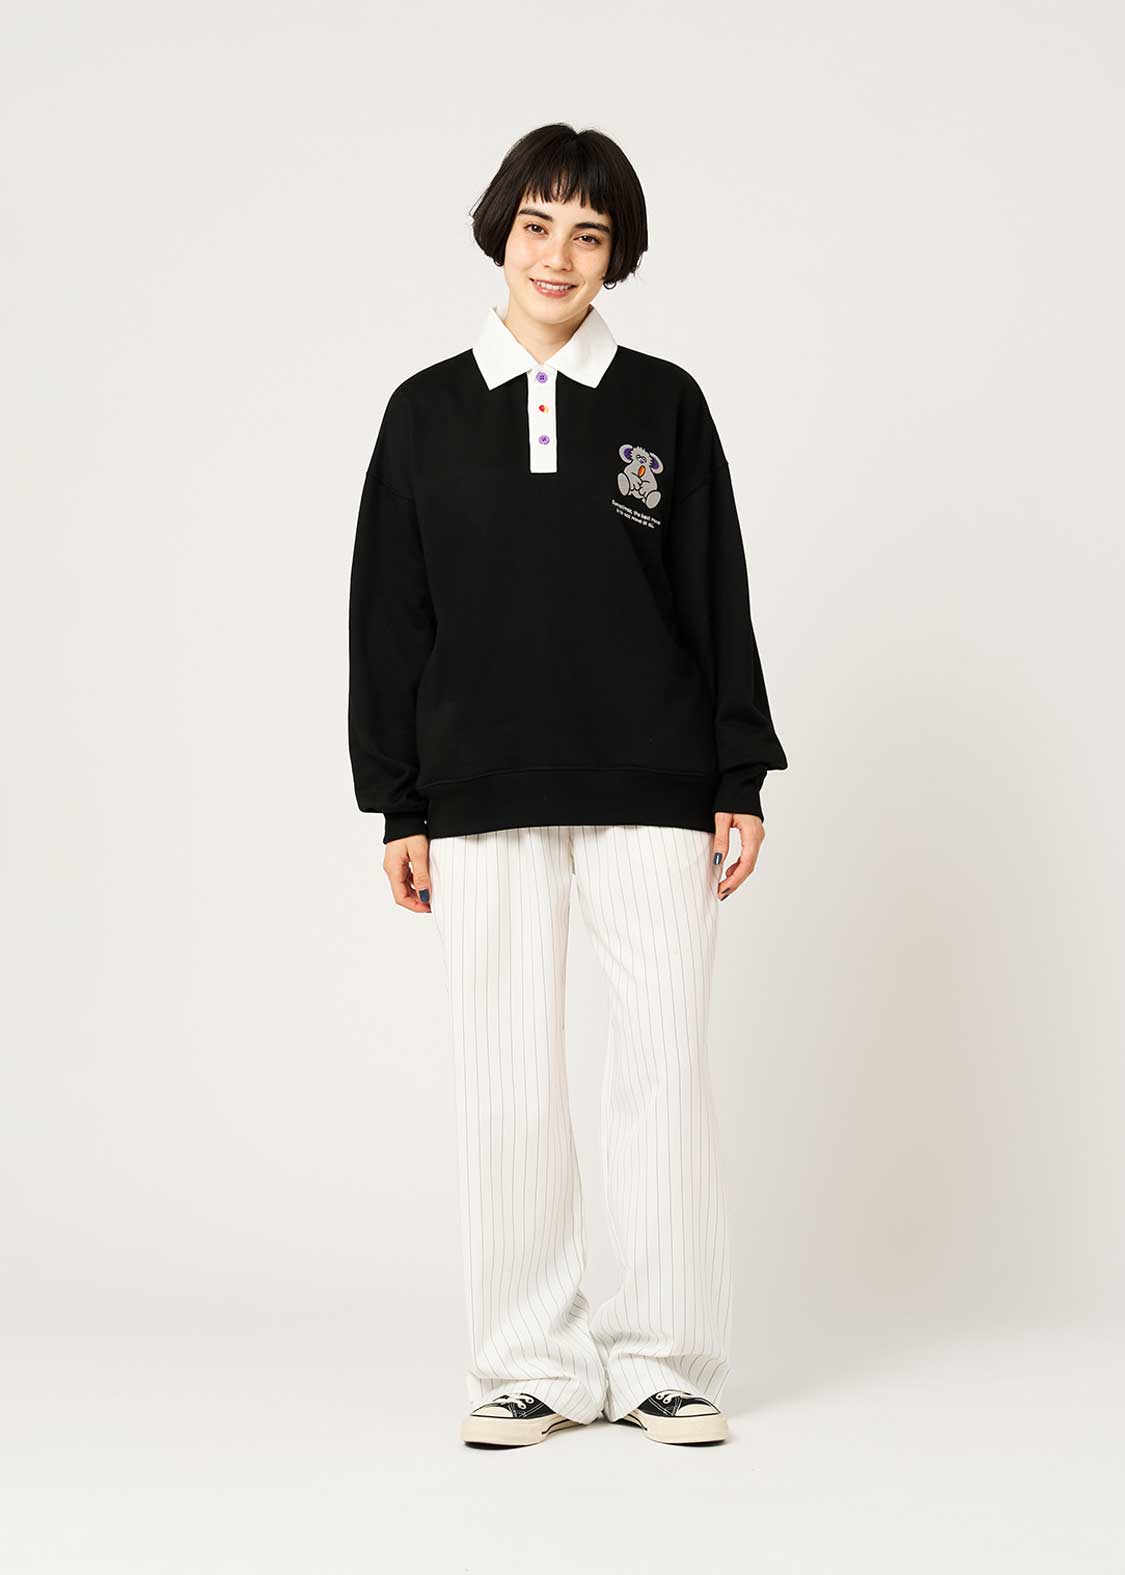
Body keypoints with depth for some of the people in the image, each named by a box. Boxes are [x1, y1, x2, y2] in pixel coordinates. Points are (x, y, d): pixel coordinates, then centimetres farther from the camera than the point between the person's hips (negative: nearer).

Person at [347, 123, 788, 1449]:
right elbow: (389, 615, 8)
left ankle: (663, 1358, 10)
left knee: (663, 1065, -1)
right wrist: (399, 806, 4)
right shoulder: (428, 412, 8)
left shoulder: (664, 404, 6)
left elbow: (719, 600, 6)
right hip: (484, 794, 1)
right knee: (505, 1080, 1)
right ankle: (533, 1363, 12)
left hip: (653, 790, 0)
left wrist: (741, 780, 1)